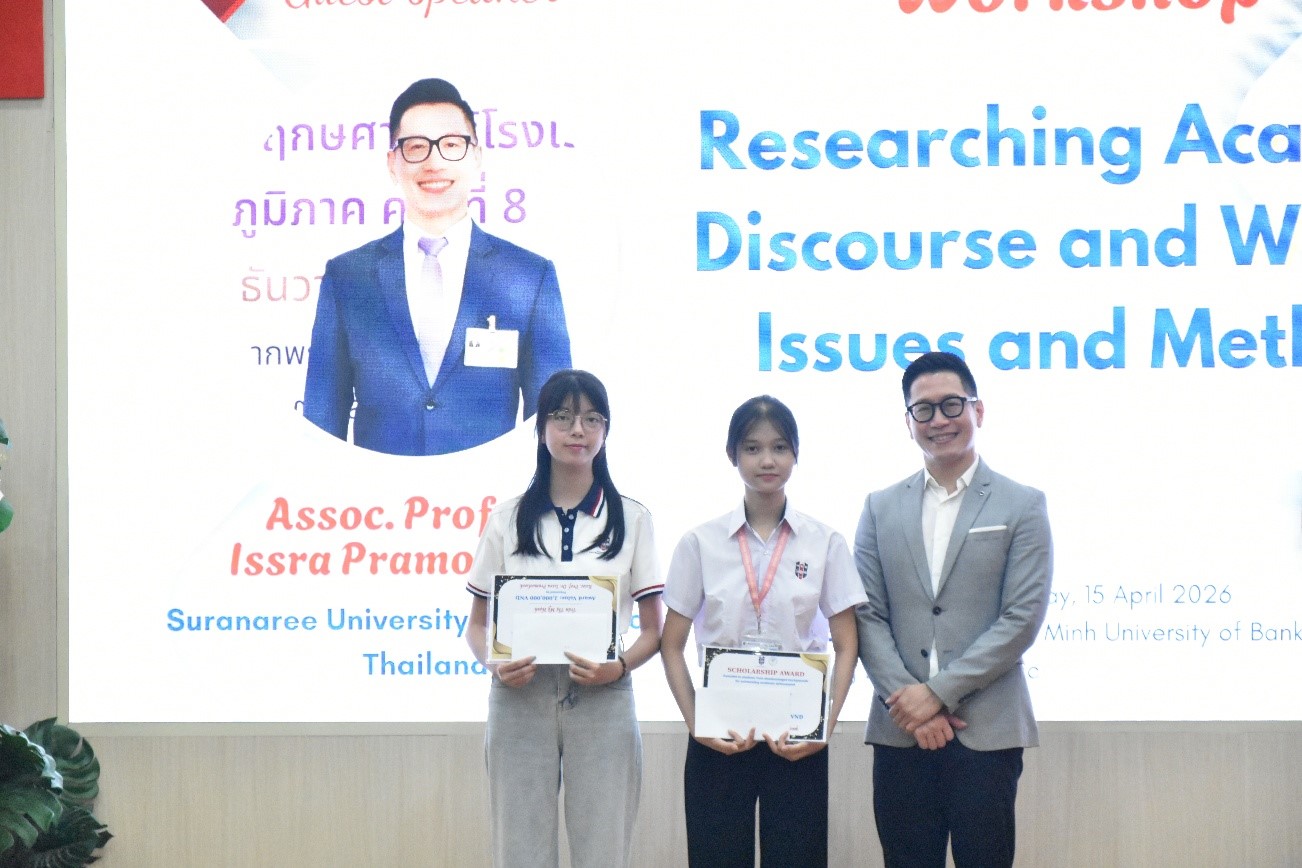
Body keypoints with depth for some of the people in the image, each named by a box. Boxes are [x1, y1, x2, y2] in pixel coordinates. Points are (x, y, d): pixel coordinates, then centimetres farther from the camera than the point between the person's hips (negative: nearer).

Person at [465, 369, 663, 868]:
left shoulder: (631, 518, 7)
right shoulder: (508, 519, 9)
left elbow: (652, 631, 6)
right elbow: (477, 624, 11)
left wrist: (619, 666, -14)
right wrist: (495, 664, -11)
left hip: (602, 701, 0)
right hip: (520, 698, 1)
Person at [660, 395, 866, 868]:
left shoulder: (825, 542, 4)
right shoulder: (701, 542, 3)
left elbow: (845, 647, 4)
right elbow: (672, 645, 4)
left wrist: (826, 726, -9)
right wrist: (694, 723, -8)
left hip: (797, 740, 0)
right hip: (718, 738, 0)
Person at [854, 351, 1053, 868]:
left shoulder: (1022, 506, 4)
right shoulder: (881, 509, 12)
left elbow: (1022, 618, -5)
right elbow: (867, 616, 6)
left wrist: (939, 692, -11)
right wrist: (906, 699, -9)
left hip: (986, 732, -2)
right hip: (900, 731, 2)